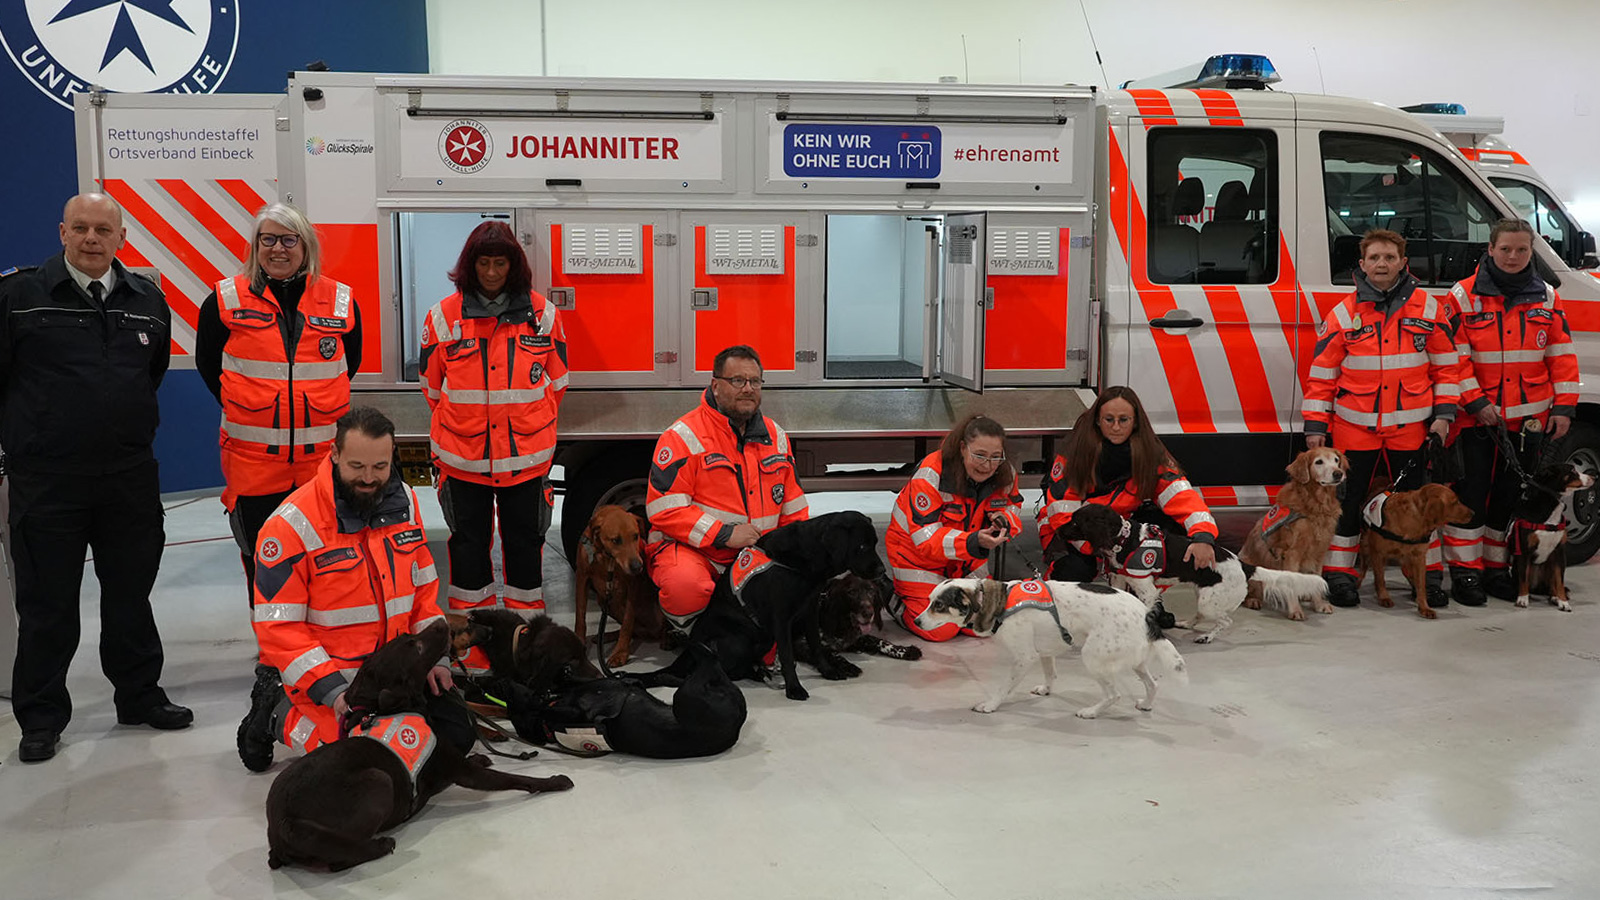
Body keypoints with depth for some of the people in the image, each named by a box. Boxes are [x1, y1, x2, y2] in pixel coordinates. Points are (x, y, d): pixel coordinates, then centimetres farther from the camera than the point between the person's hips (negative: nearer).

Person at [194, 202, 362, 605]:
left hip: (323, 458, 1)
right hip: (253, 458, -1)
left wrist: (319, 405, 8)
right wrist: (244, 408, 6)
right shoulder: (226, 300, -1)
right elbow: (207, 362, 11)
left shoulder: (340, 301, 2)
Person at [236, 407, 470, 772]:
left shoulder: (404, 502, 1)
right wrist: (332, 690, -23)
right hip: (326, 671, -5)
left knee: (456, 735, -1)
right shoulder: (293, 523, -18)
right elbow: (278, 627, -17)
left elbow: (423, 587, 11)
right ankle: (277, 710, 6)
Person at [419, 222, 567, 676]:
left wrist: (530, 424, 9)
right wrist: (458, 426, 13)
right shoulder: (445, 315, -1)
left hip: (526, 457, 0)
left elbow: (556, 380, 9)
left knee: (524, 542, 9)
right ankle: (474, 650, 19)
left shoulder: (542, 313, 1)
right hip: (463, 458, 0)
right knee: (469, 544, 7)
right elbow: (434, 386, 9)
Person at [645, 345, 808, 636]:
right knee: (685, 586, -37)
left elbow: (793, 508, 20)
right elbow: (664, 509, -14)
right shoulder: (684, 435, -7)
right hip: (690, 547, -5)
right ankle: (684, 630, 0)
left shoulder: (776, 436, 13)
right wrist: (725, 534, -19)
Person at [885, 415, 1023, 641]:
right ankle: (896, 600, 18)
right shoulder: (932, 474, -31)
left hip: (967, 559, 5)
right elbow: (926, 537, -32)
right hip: (917, 554, -5)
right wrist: (973, 542, -48)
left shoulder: (1005, 474, -15)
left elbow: (1012, 507, 2)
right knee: (939, 630, -11)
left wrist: (1004, 522, -25)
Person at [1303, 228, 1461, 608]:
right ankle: (1339, 574, 16)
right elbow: (1322, 373, 1)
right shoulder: (1344, 313, 0)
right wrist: (1316, 425, -2)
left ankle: (1429, 576, 22)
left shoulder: (1428, 307, 3)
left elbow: (1446, 364, 8)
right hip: (1354, 427, 0)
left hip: (1410, 427, 1)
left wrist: (1443, 414, 1)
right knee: (1348, 501, 5)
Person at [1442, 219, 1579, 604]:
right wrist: (1476, 402, -14)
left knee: (1509, 496, 11)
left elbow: (1562, 354, 9)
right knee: (1472, 494, -3)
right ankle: (1465, 571, 5)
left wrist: (1563, 407, 3)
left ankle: (1497, 567, 23)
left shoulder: (1545, 297, 8)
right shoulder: (1464, 295, -4)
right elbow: (1454, 356, -7)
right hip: (1477, 415, -4)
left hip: (1529, 418, 4)